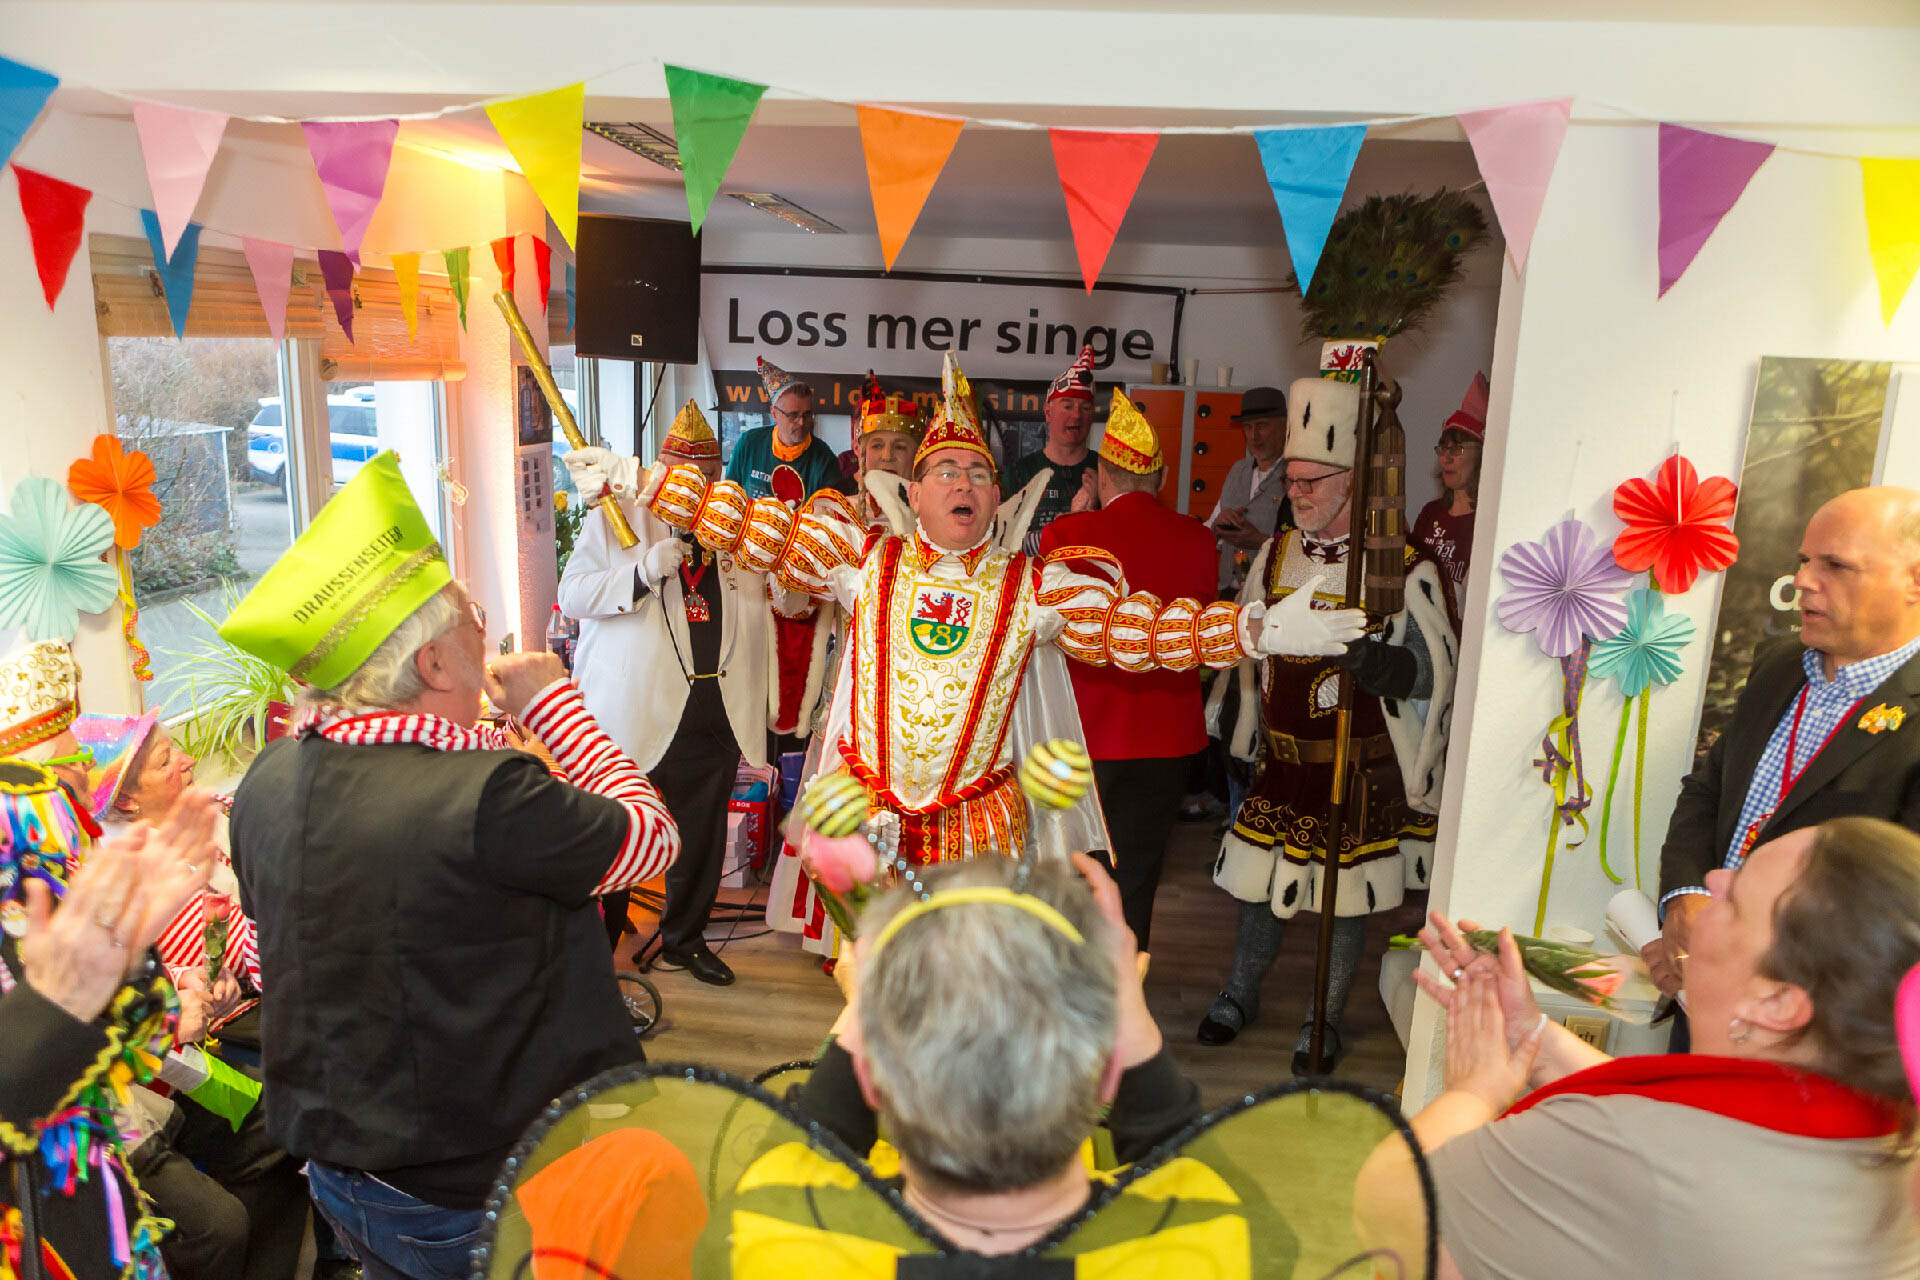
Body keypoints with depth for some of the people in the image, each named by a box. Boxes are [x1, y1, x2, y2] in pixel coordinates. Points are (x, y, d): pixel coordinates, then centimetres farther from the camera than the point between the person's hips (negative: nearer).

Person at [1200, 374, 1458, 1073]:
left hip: (1361, 765, -4)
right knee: (1258, 875, 13)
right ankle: (1240, 993, 36)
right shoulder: (1275, 553, 4)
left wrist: (1370, 657, -32)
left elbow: (1436, 671, -12)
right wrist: (1252, 736, 16)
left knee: (1349, 891, 8)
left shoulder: (1405, 567, -13)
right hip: (1282, 755, 4)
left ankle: (1326, 1017, 29)